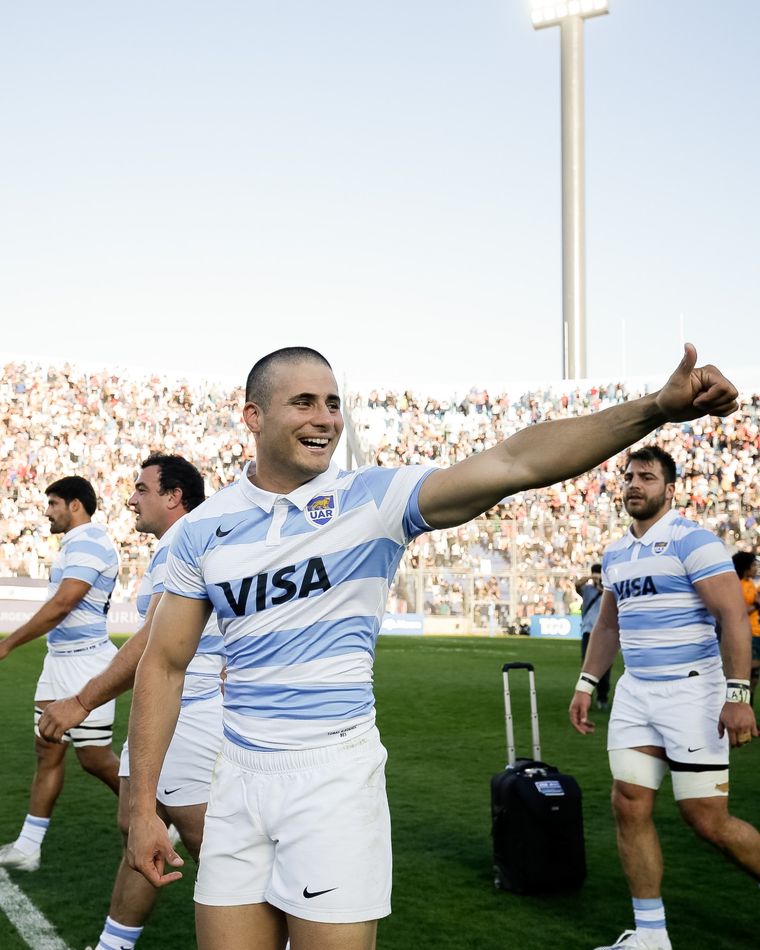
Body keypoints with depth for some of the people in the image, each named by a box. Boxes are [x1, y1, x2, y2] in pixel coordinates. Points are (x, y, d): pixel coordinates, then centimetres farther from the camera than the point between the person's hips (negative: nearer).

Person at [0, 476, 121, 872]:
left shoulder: (87, 543, -16)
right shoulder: (75, 543, 15)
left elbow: (61, 605, -21)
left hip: (84, 663, -10)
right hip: (59, 660, 10)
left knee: (95, 759, -2)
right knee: (48, 751, 10)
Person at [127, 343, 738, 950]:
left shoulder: (374, 499, -6)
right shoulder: (204, 530, 2)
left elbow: (513, 462, -18)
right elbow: (164, 665, 6)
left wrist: (656, 407, -29)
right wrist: (143, 805, 3)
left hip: (336, 776, -2)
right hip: (239, 777, 3)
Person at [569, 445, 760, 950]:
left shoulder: (691, 541, -10)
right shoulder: (616, 554, 13)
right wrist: (586, 684, 19)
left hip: (691, 691, -7)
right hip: (635, 693, 7)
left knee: (708, 819, -4)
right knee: (630, 807, 2)